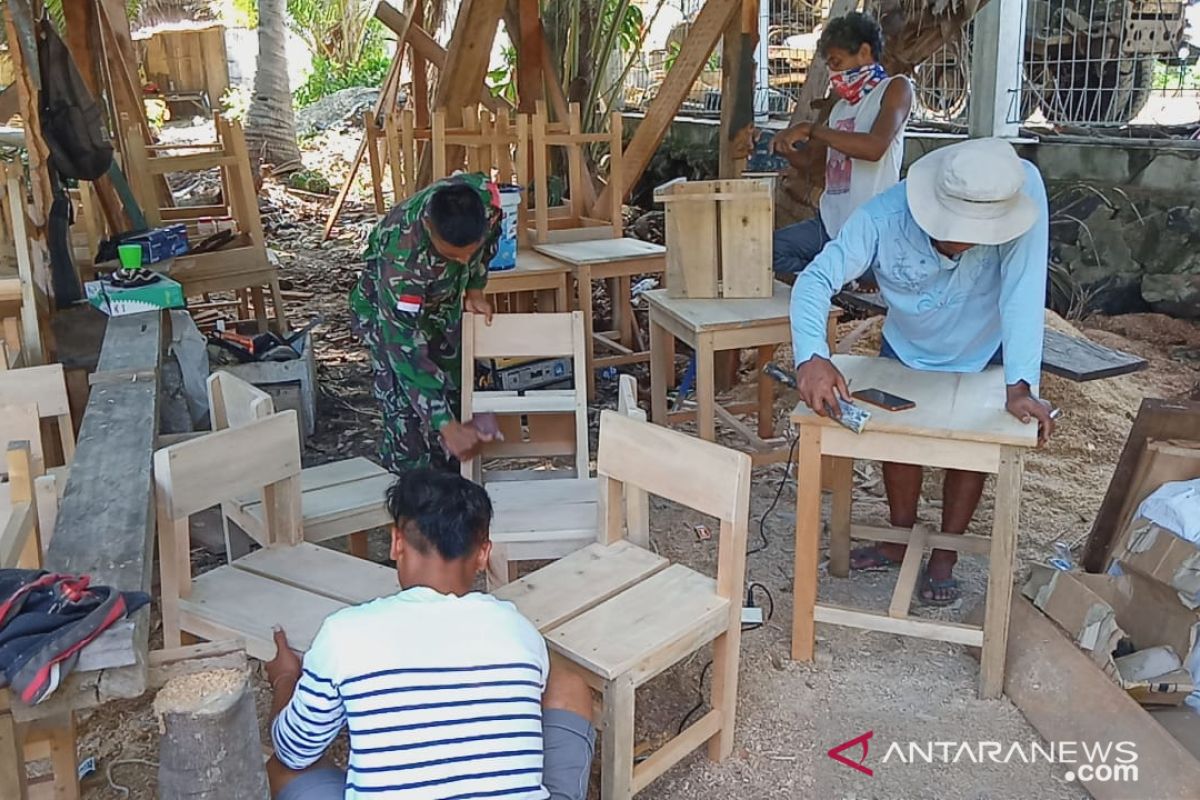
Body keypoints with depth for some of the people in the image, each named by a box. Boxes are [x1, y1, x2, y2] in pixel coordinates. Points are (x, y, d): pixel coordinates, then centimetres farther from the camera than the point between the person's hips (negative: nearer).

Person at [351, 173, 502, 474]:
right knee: (407, 412, -12)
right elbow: (405, 349, -42)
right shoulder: (401, 258, -45)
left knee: (455, 394, 10)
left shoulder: (485, 194, -32)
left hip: (445, 302, 5)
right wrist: (447, 426, -44)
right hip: (387, 307, -5)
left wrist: (475, 288, -7)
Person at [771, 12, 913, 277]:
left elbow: (874, 147, -20)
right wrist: (784, 148, 6)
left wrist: (810, 130, -16)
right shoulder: (841, 106, 20)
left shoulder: (895, 87, -1)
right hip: (828, 223, 7)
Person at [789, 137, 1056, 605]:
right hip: (906, 347, 1)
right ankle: (901, 540, 36)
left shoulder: (1024, 189, -40)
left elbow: (1023, 291, -41)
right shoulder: (884, 217, -37)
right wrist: (812, 357, -57)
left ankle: (944, 555, 30)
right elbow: (817, 279, -39)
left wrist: (1021, 385, -47)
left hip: (982, 352, -1)